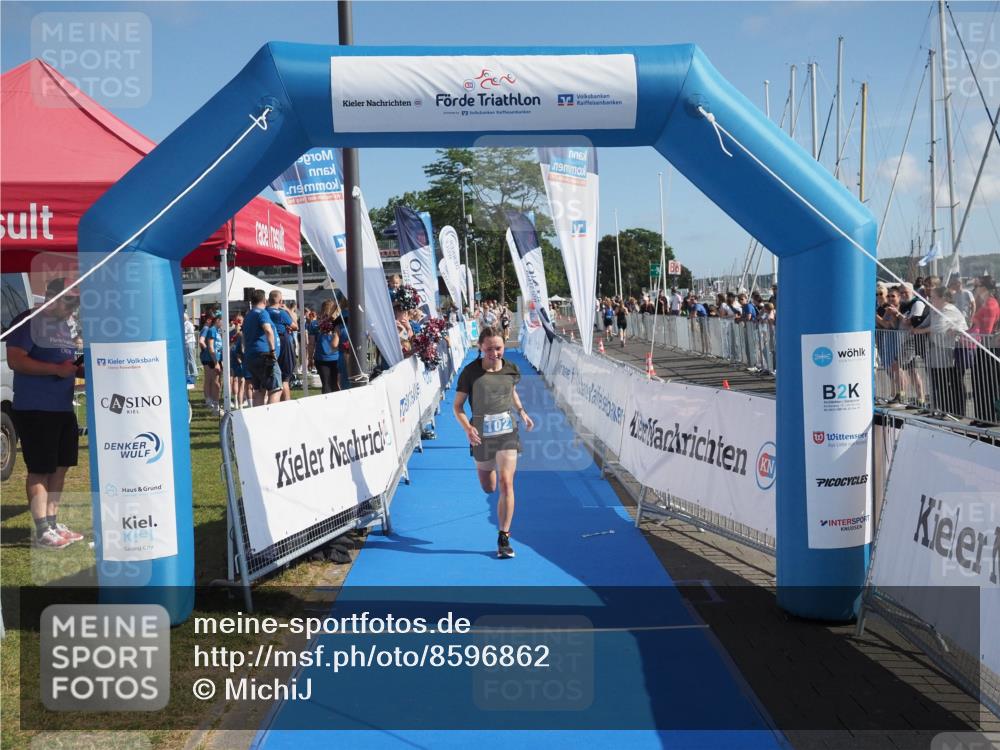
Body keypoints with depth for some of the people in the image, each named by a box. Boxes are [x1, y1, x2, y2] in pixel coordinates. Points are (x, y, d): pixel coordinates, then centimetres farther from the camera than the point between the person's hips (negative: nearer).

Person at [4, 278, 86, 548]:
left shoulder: (64, 325, 16)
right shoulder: (28, 321, -10)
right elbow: (15, 360, -18)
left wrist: (79, 368, 5)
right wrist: (56, 369, -22)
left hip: (64, 408, 8)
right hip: (34, 410, -8)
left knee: (60, 467, 11)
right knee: (39, 470, -4)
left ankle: (52, 523, 21)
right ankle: (42, 532, 0)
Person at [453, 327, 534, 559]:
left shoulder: (511, 369, -2)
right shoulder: (471, 372, -12)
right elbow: (457, 405, -7)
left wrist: (521, 412, 6)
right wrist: (468, 428, -23)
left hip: (507, 432, 1)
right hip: (481, 435, -1)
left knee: (506, 483, -12)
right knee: (488, 488, 16)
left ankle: (503, 538, -4)